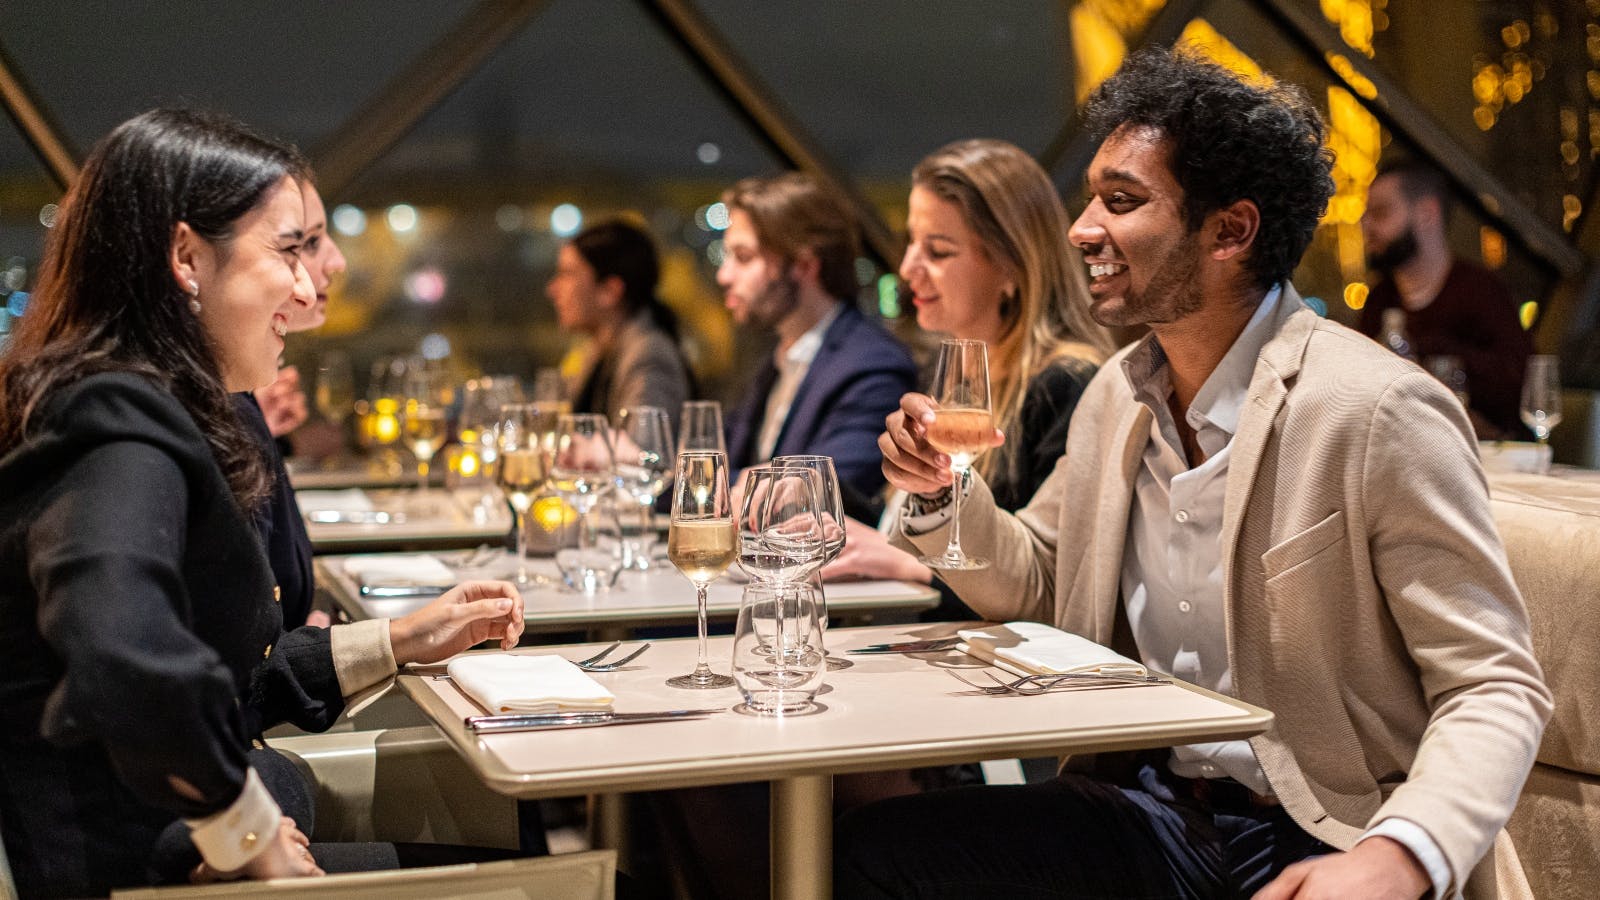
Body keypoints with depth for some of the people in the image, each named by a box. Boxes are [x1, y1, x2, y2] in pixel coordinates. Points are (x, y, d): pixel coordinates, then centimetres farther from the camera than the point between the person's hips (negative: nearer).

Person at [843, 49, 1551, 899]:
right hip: (1147, 815, 6)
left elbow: (1496, 691, -14)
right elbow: (1029, 586, 21)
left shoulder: (1378, 414, -15)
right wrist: (943, 494, 0)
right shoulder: (1115, 394, 8)